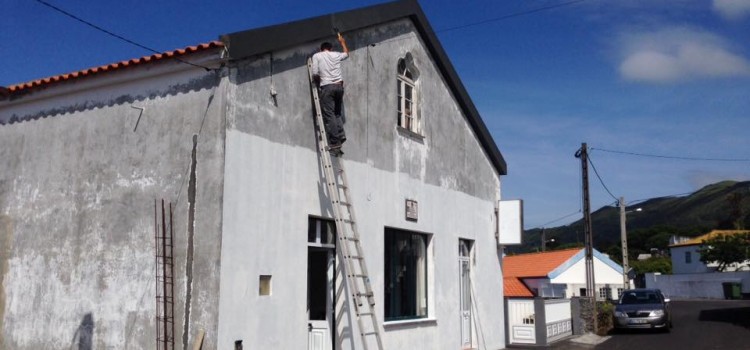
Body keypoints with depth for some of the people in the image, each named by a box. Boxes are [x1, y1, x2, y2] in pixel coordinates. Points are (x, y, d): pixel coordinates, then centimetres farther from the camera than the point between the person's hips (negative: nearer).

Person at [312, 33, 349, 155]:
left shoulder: (317, 56, 6)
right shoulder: (336, 55, 16)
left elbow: (315, 73, -3)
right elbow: (347, 53, 38)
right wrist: (342, 42, 53)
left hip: (327, 87, -4)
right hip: (339, 86, 4)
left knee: (329, 115, -7)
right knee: (337, 113, 17)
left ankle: (335, 142, -15)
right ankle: (341, 135, 0)